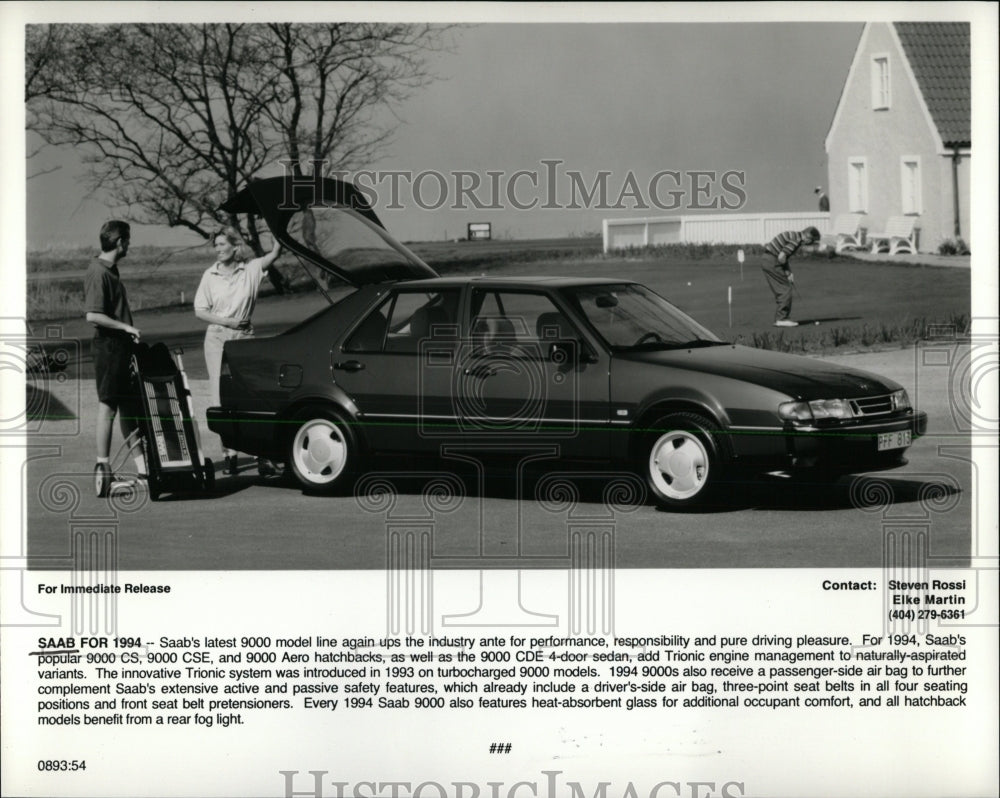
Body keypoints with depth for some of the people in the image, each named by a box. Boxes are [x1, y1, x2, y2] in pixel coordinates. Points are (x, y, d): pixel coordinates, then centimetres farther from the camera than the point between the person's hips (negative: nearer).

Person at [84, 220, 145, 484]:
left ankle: (142, 466, 15)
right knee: (108, 406, -4)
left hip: (122, 346, 10)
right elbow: (93, 315, -24)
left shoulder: (111, 270, 13)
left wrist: (130, 333, 12)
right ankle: (104, 469, 2)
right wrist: (126, 327, -19)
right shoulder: (98, 272, -17)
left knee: (130, 408, 11)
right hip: (108, 346, -10)